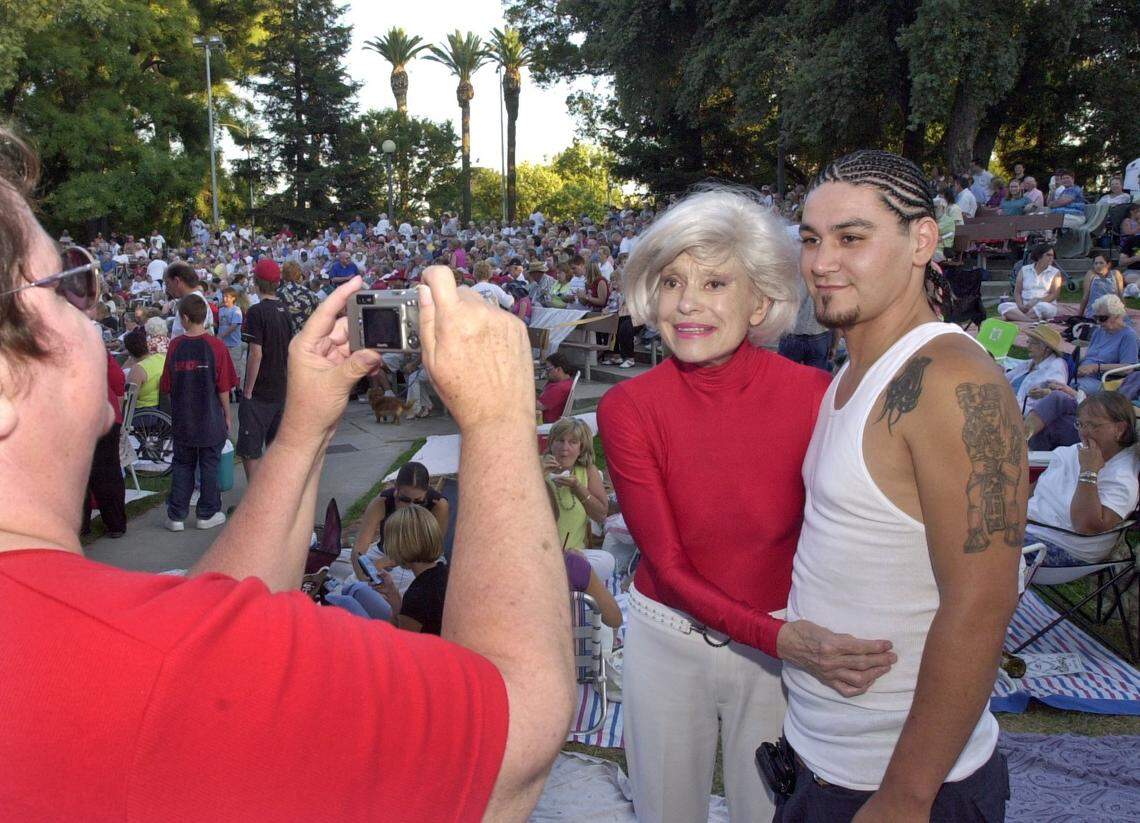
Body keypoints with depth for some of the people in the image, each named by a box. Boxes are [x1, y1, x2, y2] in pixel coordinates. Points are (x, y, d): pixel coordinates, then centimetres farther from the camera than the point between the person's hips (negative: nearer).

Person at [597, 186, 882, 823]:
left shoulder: (817, 395, -16)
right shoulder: (628, 408, -14)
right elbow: (667, 564, -14)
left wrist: (827, 647, -23)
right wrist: (779, 637, -27)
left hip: (788, 644, -1)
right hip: (669, 641, 1)